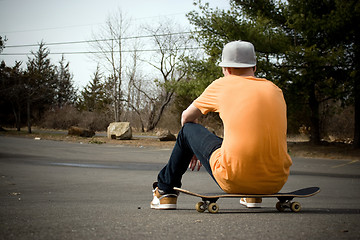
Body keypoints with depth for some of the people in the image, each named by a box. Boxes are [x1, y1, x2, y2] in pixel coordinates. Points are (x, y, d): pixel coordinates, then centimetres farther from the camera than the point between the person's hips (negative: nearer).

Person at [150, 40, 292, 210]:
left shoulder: (222, 85, 5)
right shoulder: (275, 90, 14)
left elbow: (186, 117, 21)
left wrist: (194, 147, 41)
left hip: (234, 179, -4)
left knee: (188, 129, 21)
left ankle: (166, 191, 33)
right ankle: (253, 196, 39)